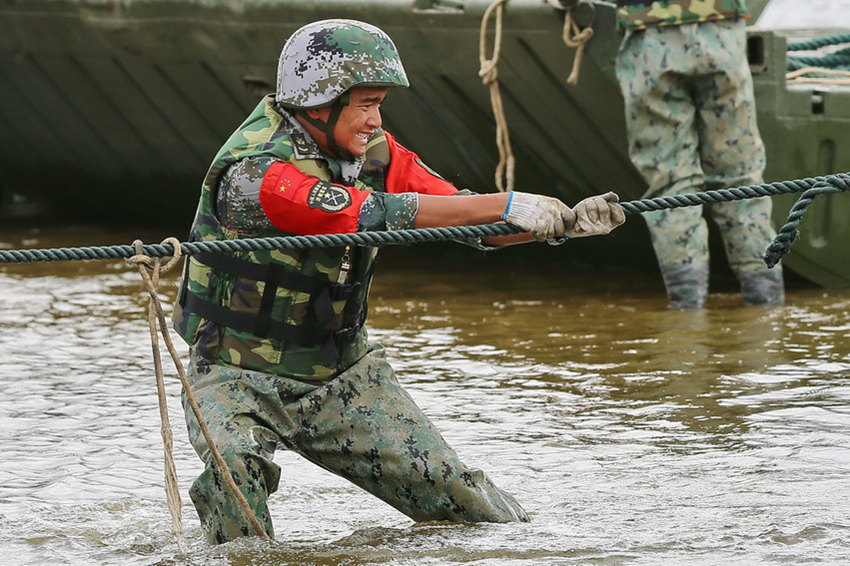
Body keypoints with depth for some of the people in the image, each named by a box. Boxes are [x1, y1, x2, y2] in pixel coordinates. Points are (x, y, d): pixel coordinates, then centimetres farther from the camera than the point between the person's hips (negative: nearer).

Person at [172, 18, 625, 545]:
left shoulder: (374, 153, -3)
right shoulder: (251, 171, -26)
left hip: (342, 376, 6)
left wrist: (566, 220, -23)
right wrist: (506, 205, -36)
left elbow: (464, 217, -5)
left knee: (450, 488, 0)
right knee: (237, 464, -35)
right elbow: (370, 212, -34)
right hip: (240, 378, -6)